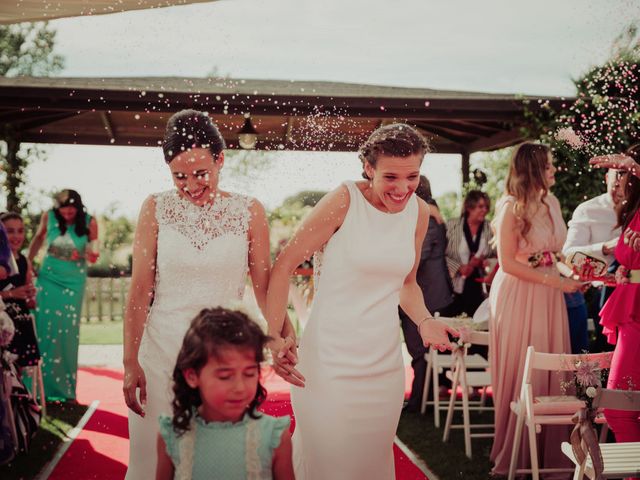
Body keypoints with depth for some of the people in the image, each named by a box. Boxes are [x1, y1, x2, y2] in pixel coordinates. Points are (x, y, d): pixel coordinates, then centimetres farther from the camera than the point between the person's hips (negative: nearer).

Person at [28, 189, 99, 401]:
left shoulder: (89, 222, -10)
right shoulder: (48, 217, -7)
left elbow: (92, 251, -1)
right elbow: (38, 238, 11)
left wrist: (92, 254, -24)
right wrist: (27, 263, 7)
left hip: (73, 281, -1)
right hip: (48, 276, 1)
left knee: (68, 332, 1)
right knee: (43, 329, 0)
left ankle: (64, 388, 12)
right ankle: (41, 385, 11)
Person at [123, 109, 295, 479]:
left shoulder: (249, 212, -1)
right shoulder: (156, 209, -1)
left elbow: (265, 287, 0)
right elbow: (140, 292, -2)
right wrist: (130, 362, -5)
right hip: (162, 351, 0)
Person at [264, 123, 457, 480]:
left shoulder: (419, 212, 4)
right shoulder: (344, 200, -13)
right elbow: (284, 265, -10)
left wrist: (425, 321, -1)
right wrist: (274, 336, -17)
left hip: (385, 363, 6)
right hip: (330, 360, -5)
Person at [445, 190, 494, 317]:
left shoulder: (490, 229, 5)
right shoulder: (452, 226, 0)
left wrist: (484, 262, -15)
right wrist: (460, 268, -12)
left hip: (480, 289, 1)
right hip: (456, 289, -1)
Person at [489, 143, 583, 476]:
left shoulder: (551, 202, 8)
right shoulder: (512, 208, -13)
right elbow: (508, 263, -15)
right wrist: (555, 282, -16)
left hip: (548, 297, 6)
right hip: (519, 296, -6)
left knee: (550, 371, 7)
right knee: (520, 374, 1)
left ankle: (549, 451, 17)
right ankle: (514, 456, 15)